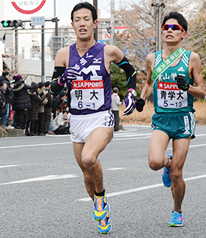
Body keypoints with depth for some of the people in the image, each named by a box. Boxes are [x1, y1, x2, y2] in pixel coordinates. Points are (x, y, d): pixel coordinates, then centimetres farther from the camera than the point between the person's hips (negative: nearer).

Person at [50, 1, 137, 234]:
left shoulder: (109, 51, -4)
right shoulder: (64, 54, 1)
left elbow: (131, 71, 15)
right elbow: (53, 90, 2)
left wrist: (130, 95, 3)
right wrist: (63, 79, -19)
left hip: (101, 118, -4)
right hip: (76, 120, 4)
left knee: (88, 159, -30)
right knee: (87, 174, 12)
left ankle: (101, 194, -2)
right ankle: (102, 213, 34)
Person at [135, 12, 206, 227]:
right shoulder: (152, 59, 3)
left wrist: (187, 87, -18)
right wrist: (142, 98, 5)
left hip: (183, 119, -1)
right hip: (161, 118, 2)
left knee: (176, 175, -1)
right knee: (154, 162, -23)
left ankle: (177, 212, 26)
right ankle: (168, 162, 15)